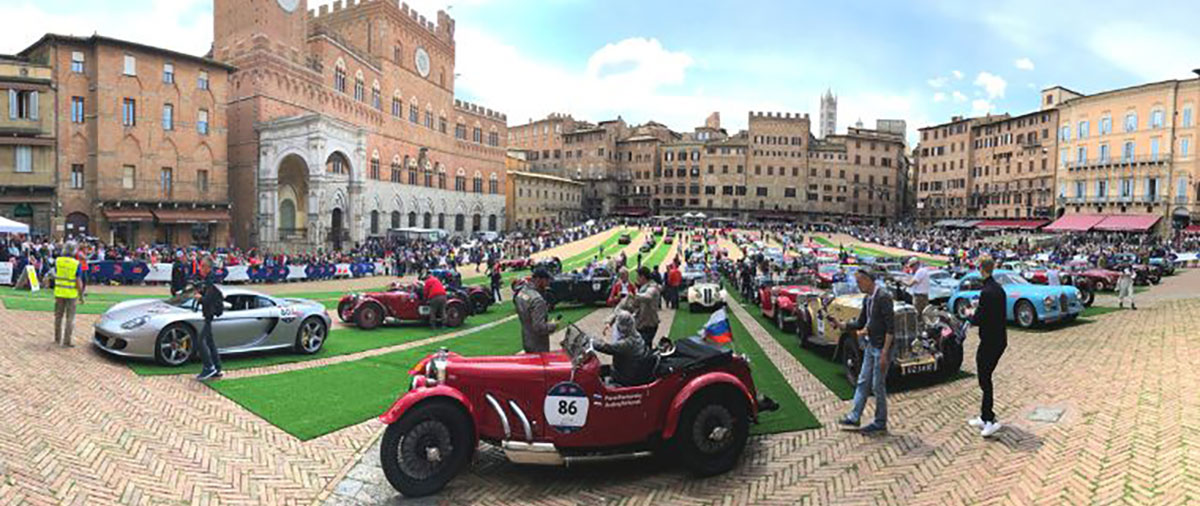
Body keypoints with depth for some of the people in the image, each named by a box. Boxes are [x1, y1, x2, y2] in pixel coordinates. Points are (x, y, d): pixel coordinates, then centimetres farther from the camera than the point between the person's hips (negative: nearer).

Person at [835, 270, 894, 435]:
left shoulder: (883, 297, -18)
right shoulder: (867, 299, 9)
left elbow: (891, 328, -21)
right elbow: (860, 324, 16)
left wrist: (884, 353, -22)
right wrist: (841, 325, 1)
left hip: (881, 348, -8)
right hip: (870, 346, 9)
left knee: (878, 386, 2)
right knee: (862, 383, 14)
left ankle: (880, 423, 17)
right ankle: (854, 417, 23)